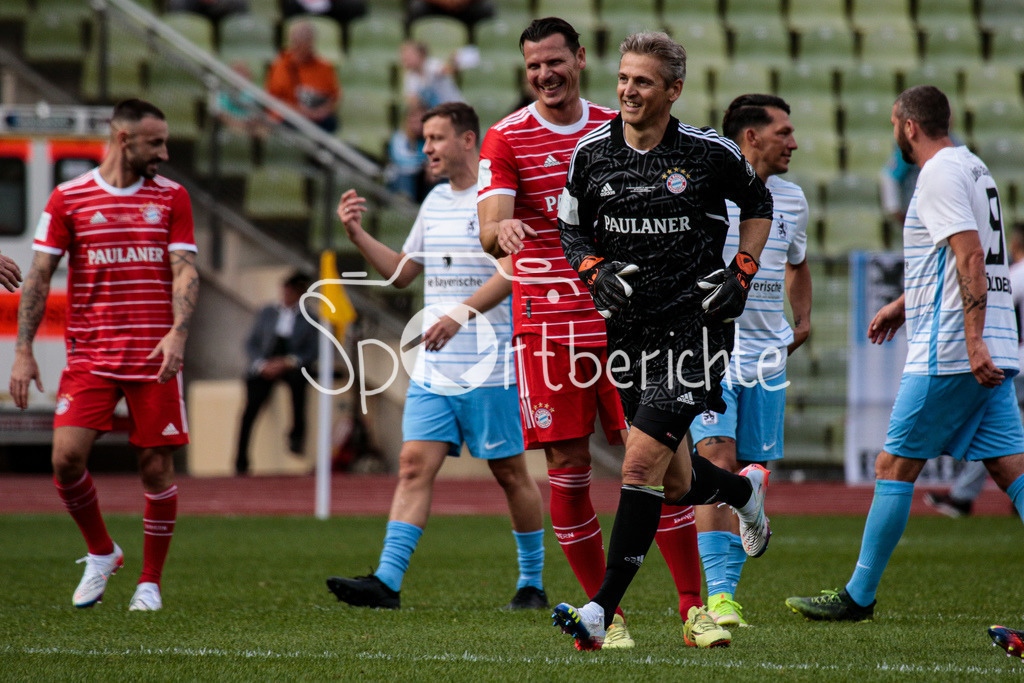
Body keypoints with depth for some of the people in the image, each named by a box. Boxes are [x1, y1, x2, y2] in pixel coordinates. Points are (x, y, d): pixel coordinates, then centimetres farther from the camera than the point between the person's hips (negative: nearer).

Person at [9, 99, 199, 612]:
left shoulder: (171, 197, 8)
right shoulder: (68, 198, 4)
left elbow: (184, 270, 1)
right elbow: (39, 276, 4)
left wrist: (178, 333, -17)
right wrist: (23, 350, -3)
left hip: (155, 357, 1)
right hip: (89, 356, -1)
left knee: (156, 467, -2)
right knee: (67, 456, -12)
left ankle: (150, 583, 12)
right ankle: (101, 554, 12)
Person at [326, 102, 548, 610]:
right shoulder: (435, 202, 16)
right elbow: (402, 271, 25)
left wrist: (463, 312, -29)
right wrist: (357, 235, 12)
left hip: (490, 370, -6)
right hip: (432, 370, 6)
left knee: (510, 473, 3)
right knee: (414, 465, -5)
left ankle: (532, 584, 16)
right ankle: (386, 582, -12)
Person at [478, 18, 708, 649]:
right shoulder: (507, 138, 1)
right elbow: (491, 224, -14)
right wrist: (500, 229, -37)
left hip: (620, 320, 2)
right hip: (546, 325, -2)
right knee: (567, 468, -2)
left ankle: (694, 606, -1)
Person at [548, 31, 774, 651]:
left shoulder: (709, 152, -5)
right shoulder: (592, 153, 2)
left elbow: (758, 205, 12)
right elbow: (571, 231, 13)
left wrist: (741, 273, 1)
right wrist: (598, 273, -6)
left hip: (694, 323, -4)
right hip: (629, 328, 4)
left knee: (643, 461, -17)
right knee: (676, 484, 11)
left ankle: (602, 611, -16)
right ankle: (746, 489, 48)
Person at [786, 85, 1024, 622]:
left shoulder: (939, 174, -10)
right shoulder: (973, 169, 20)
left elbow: (971, 256, -21)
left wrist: (973, 341, -27)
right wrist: (903, 304, 38)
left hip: (947, 354, -9)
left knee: (894, 467, 0)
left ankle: (859, 596, 6)